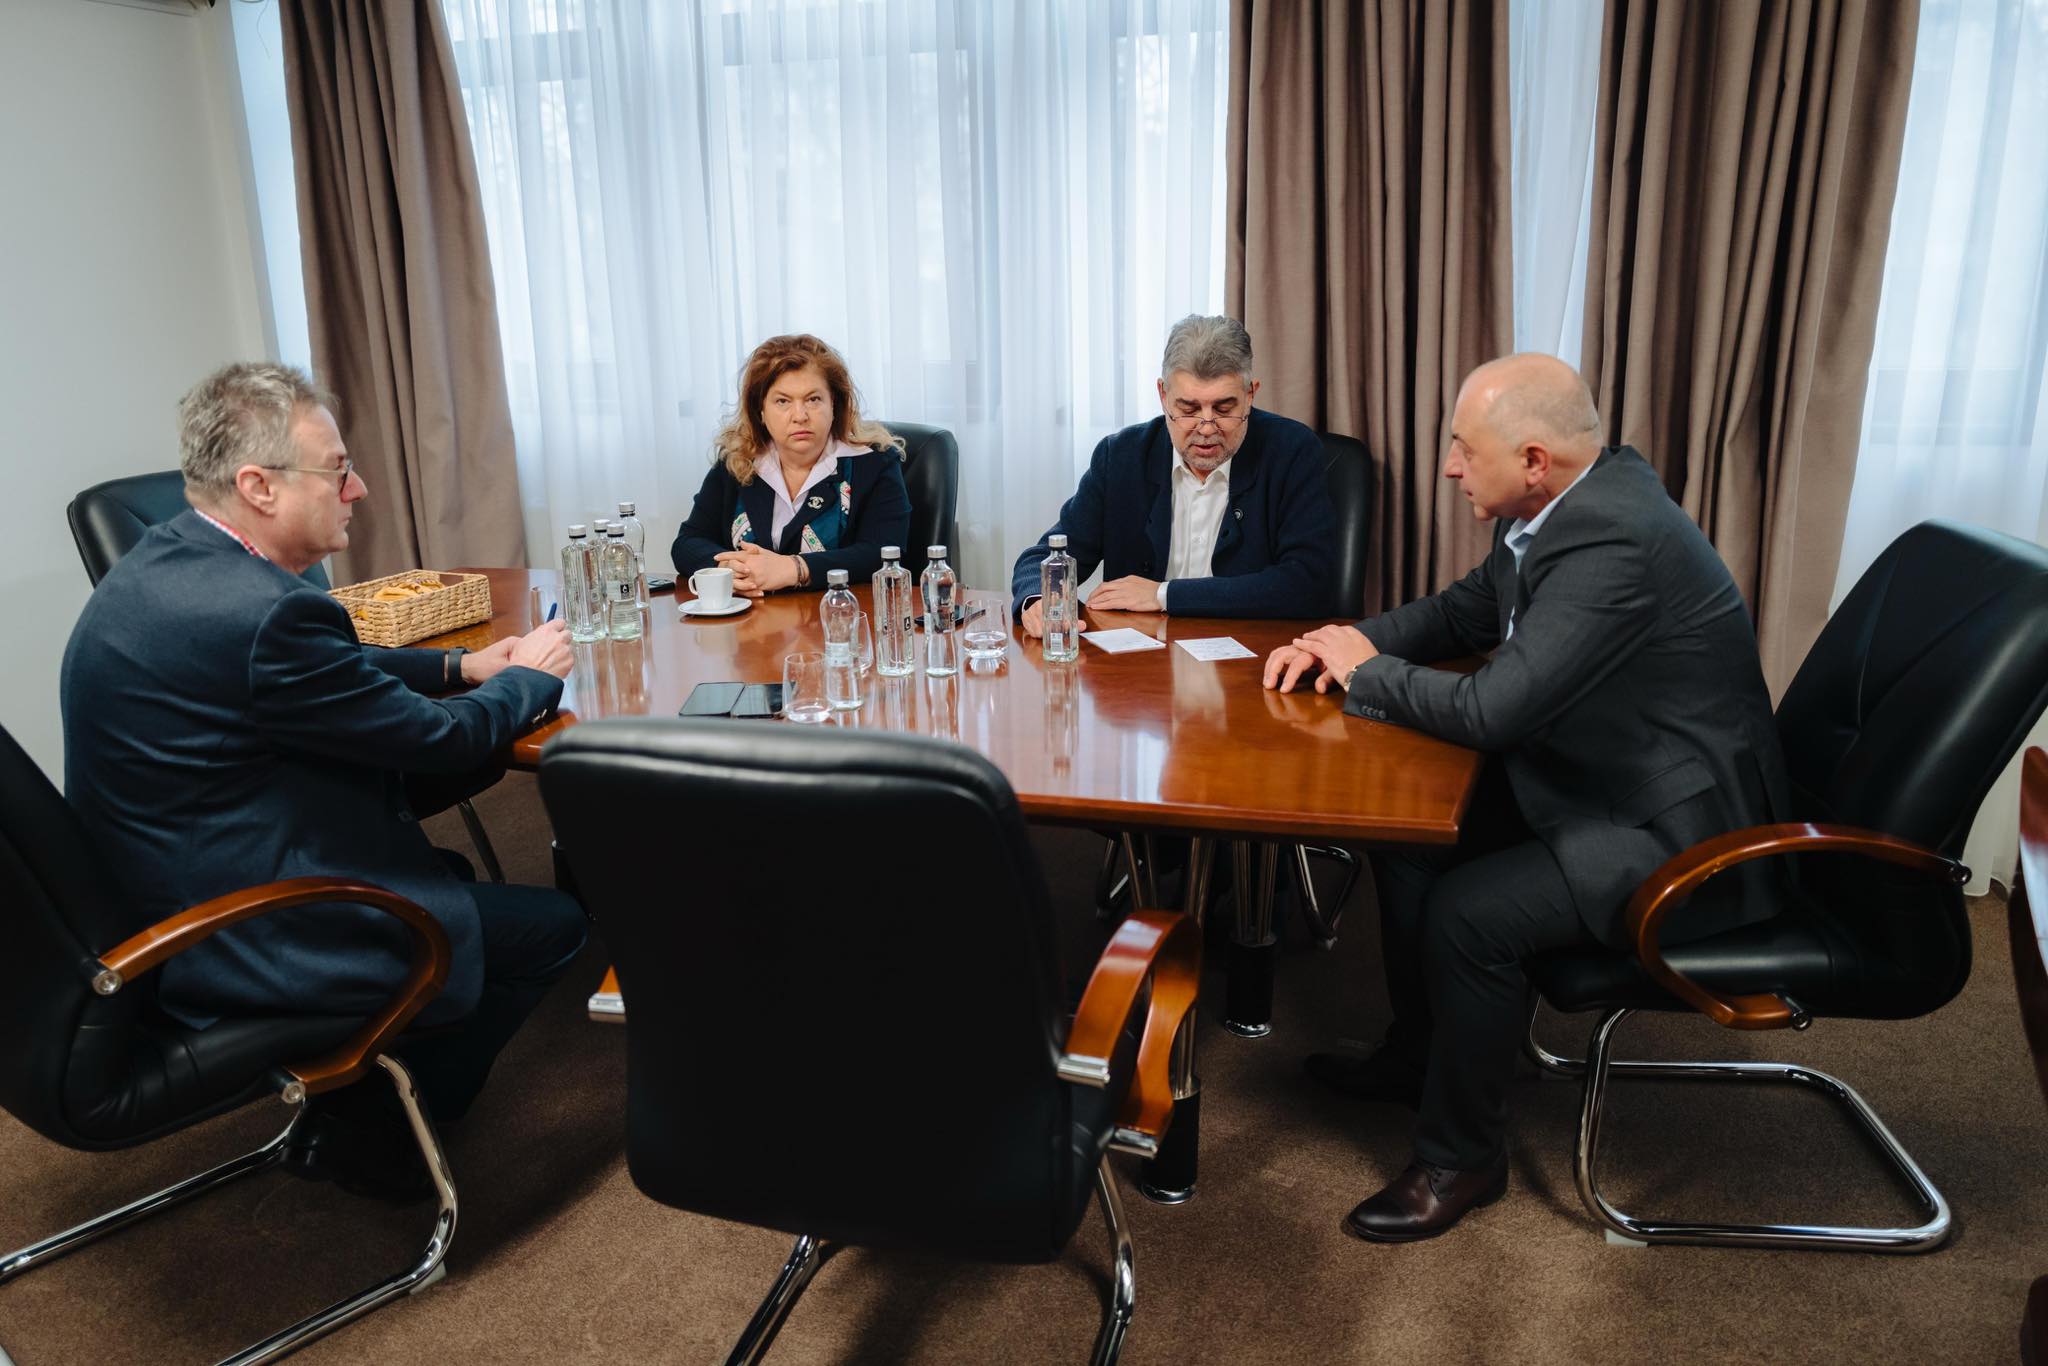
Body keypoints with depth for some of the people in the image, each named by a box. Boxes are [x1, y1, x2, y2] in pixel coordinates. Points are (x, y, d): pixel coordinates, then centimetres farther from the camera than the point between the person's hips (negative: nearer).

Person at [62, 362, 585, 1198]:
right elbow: (439, 738, -17)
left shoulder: (164, 559, 3)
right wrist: (530, 677, 1)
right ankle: (372, 1123, 14)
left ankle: (355, 1093, 28)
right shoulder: (263, 612, -29)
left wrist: (462, 666, 9)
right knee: (558, 925, -1)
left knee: (448, 871, 25)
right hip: (239, 943, -10)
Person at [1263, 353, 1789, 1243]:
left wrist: (1364, 673, -14)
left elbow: (1489, 710, -31)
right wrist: (1359, 642, -4)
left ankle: (1462, 1158, 2)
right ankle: (1415, 1058, 25)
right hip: (1605, 777, 10)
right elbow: (1466, 610, 13)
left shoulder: (1615, 542, -30)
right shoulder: (1574, 497, 0)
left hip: (1676, 832, -10)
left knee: (1467, 912, -22)